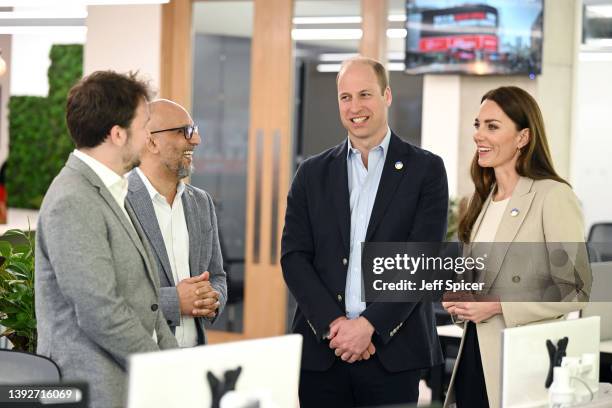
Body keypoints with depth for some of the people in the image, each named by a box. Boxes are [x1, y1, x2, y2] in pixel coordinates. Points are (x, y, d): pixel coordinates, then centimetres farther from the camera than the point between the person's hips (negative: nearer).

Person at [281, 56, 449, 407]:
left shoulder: (426, 170, 3)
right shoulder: (313, 174, 11)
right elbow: (294, 257, 4)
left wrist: (370, 325, -13)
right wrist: (333, 323, -10)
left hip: (394, 353, -2)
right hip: (322, 351, 2)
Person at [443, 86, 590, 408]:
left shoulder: (553, 196, -12)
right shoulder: (485, 198, 13)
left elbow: (576, 290, -16)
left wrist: (496, 306, -18)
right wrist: (460, 300, 3)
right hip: (474, 356, 7)